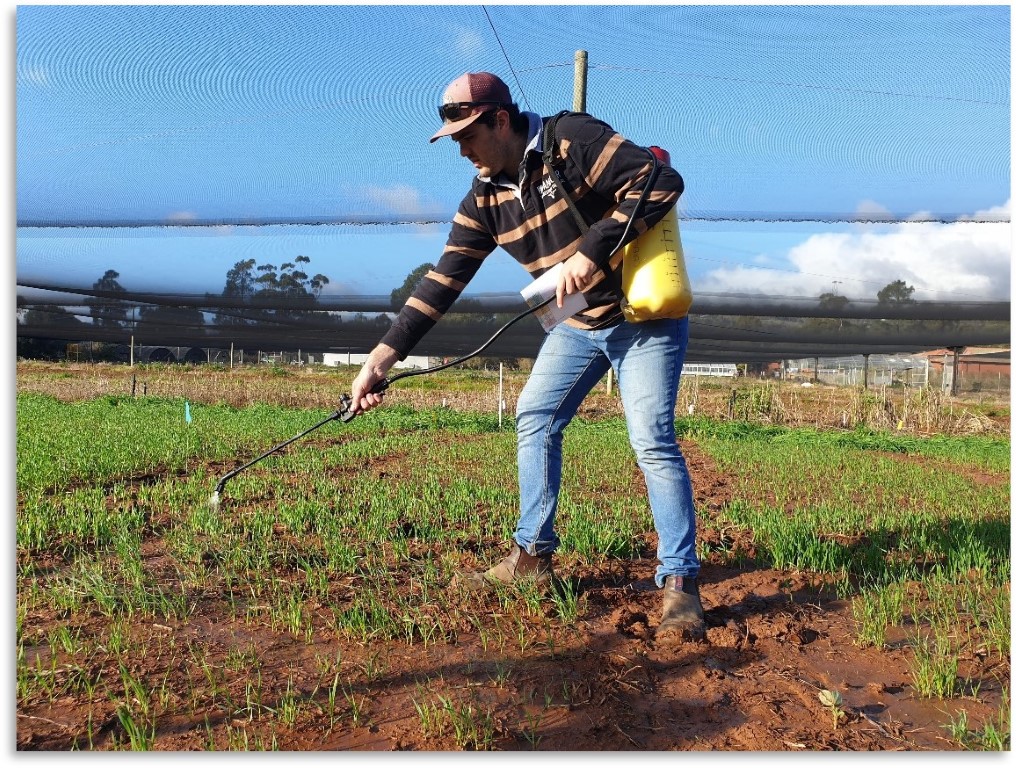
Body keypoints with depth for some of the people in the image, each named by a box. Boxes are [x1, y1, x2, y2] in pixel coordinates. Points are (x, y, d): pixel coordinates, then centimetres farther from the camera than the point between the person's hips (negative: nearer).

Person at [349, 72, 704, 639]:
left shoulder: (574, 140, -19)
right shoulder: (484, 200, -1)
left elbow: (663, 182, -26)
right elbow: (442, 282, -4)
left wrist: (592, 251, -32)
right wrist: (382, 359, -9)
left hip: (646, 317, -7)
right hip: (579, 325, 7)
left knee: (652, 440, -15)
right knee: (535, 419, 5)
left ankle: (680, 582, -3)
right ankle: (534, 556, 17)